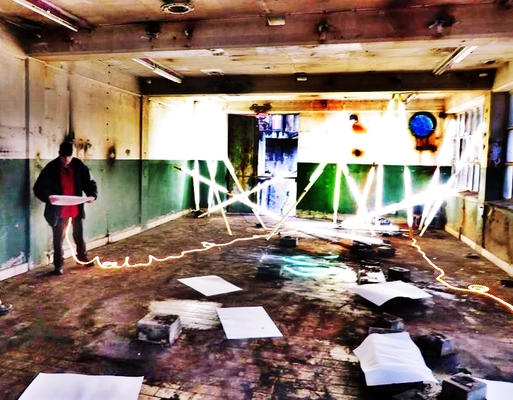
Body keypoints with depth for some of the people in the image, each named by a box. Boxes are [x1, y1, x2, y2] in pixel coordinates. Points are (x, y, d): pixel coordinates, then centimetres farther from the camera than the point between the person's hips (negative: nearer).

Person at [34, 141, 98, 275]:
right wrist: (47, 196, -34)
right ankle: (58, 265, 18)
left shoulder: (79, 166, -5)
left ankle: (83, 257, 39)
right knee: (59, 238, 5)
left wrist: (92, 195, -19)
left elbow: (89, 182, 2)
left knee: (79, 235, 19)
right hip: (59, 210, -3)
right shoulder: (51, 168, -12)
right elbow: (39, 187, -13)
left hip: (76, 208, 3)